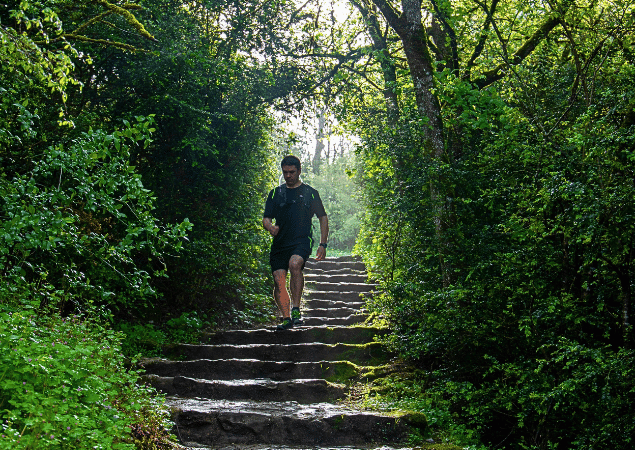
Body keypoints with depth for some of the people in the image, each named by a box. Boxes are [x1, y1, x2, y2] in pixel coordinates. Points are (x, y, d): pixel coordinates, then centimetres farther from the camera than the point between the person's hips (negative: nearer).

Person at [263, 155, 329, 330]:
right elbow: (266, 218, 13)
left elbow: (323, 218, 12)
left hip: (303, 241, -3)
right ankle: (286, 318, 10)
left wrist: (323, 245, 4)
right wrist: (270, 227, -12)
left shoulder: (310, 193, 9)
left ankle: (296, 309, -27)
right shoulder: (276, 193, 15)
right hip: (280, 243, 3)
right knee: (279, 282, -7)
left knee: (295, 264, -33)